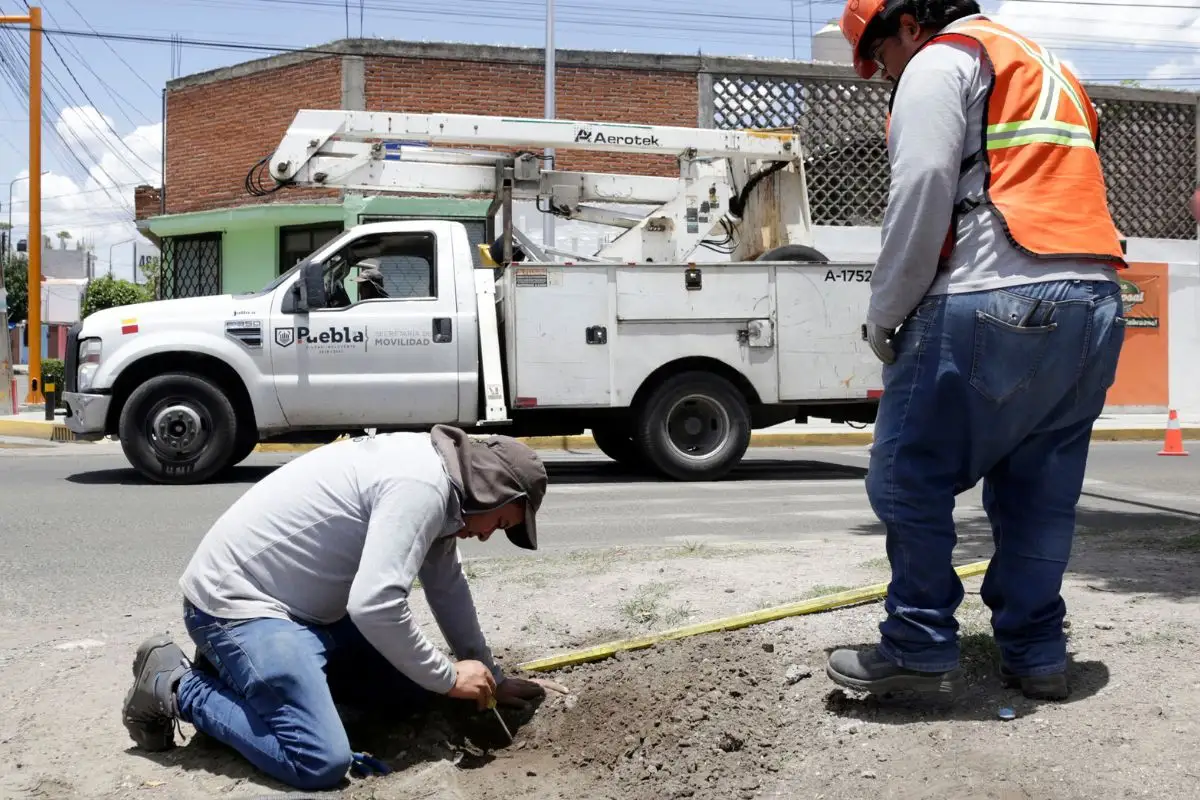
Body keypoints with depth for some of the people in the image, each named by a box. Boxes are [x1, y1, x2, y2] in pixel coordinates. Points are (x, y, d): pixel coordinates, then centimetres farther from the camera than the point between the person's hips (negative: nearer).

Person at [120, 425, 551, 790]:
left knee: (413, 687, 12)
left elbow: (448, 586, 19)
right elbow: (375, 606, -30)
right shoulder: (420, 485, -23)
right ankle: (174, 686, -2)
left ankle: (238, 665, 18)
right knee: (320, 763, -23)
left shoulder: (432, 470, 8)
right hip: (236, 601, -11)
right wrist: (450, 678, -16)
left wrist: (491, 678, 19)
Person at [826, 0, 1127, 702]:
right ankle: (1036, 656, 19)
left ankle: (921, 650, 2)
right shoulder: (1049, 69, 30)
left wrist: (884, 318, -5)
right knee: (1041, 494, 13)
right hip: (1096, 306, 9)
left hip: (994, 304, -9)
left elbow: (923, 189, -12)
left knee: (908, 481, -1)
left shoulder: (939, 61, 3)